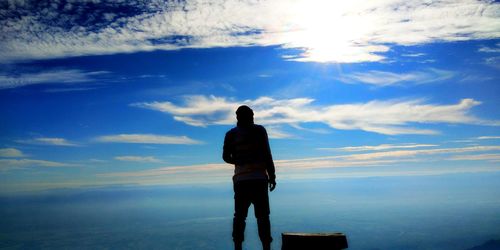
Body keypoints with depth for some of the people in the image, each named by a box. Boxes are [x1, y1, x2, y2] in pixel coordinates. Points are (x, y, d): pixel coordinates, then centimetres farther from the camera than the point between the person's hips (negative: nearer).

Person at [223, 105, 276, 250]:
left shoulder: (231, 134, 9)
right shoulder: (259, 130, 1)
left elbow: (226, 157, 7)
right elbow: (267, 154, -4)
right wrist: (272, 176, 0)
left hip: (240, 179, 3)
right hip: (259, 178, -2)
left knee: (239, 215, 6)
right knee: (262, 215, 1)